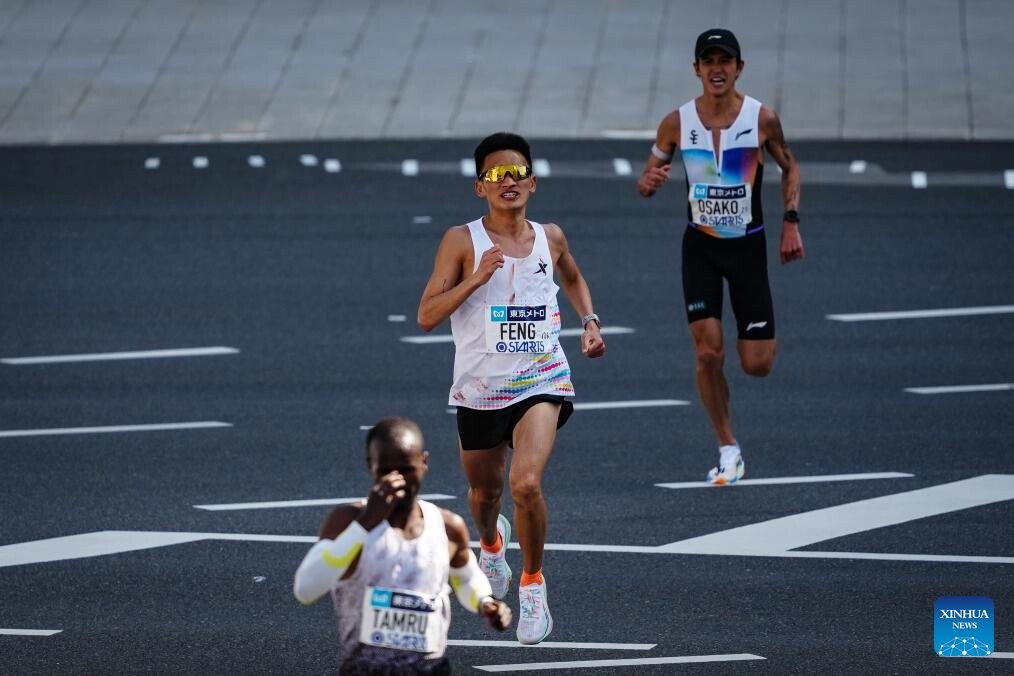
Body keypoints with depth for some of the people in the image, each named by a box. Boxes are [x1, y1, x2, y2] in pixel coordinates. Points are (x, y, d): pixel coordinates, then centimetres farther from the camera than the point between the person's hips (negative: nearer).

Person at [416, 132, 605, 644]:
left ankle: (532, 583, -1)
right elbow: (426, 316, -12)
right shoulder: (462, 242, -8)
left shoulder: (550, 238, 2)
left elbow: (573, 279, 26)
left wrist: (589, 322, 10)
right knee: (484, 491, 19)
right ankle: (490, 542, 57)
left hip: (541, 384, 0)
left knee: (526, 484, -23)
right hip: (479, 390, 0)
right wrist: (476, 278, -23)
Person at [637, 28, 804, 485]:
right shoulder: (678, 122, -7)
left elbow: (789, 167, 7)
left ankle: (764, 337, 36)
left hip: (748, 246, -1)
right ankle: (728, 450, 4)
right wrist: (649, 182, -23)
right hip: (700, 246, 1)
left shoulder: (762, 118, -10)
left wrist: (791, 221, -4)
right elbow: (646, 181, 2)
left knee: (757, 365, -3)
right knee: (708, 353, -11)